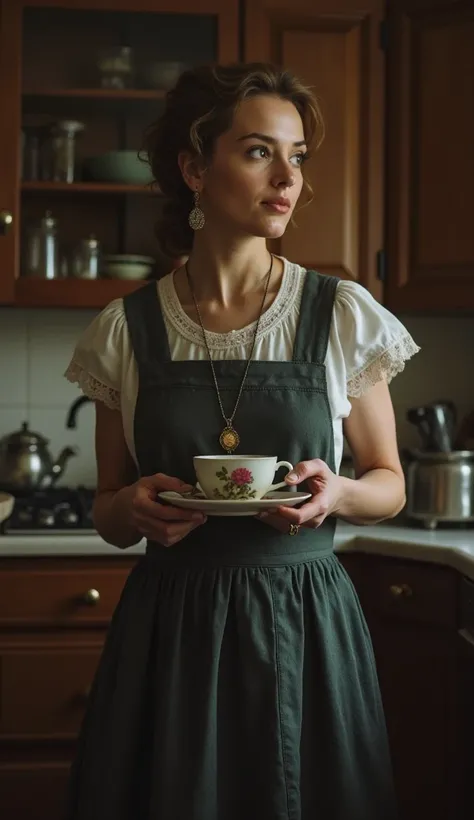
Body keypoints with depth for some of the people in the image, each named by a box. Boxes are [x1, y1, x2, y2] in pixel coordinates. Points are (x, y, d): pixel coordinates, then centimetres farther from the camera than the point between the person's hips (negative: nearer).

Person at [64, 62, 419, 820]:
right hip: (167, 625, 1)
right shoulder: (127, 330, 0)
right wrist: (134, 506, -14)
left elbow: (388, 486, 7)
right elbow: (109, 515, 8)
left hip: (304, 622, 0)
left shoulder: (345, 316, -3)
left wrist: (335, 494, -15)